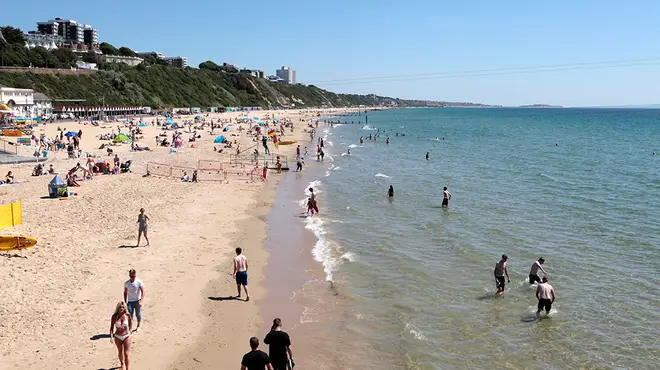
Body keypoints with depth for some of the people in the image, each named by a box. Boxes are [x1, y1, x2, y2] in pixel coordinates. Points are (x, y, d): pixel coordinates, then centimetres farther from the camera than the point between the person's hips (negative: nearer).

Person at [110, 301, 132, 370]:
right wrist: (111, 337, -18)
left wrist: (129, 330, 12)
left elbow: (131, 321, 6)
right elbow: (111, 327, -8)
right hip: (117, 337, 2)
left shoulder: (127, 315, -15)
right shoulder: (114, 316, -14)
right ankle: (122, 364, 47)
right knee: (120, 352, 22)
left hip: (126, 337, -2)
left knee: (127, 354, -5)